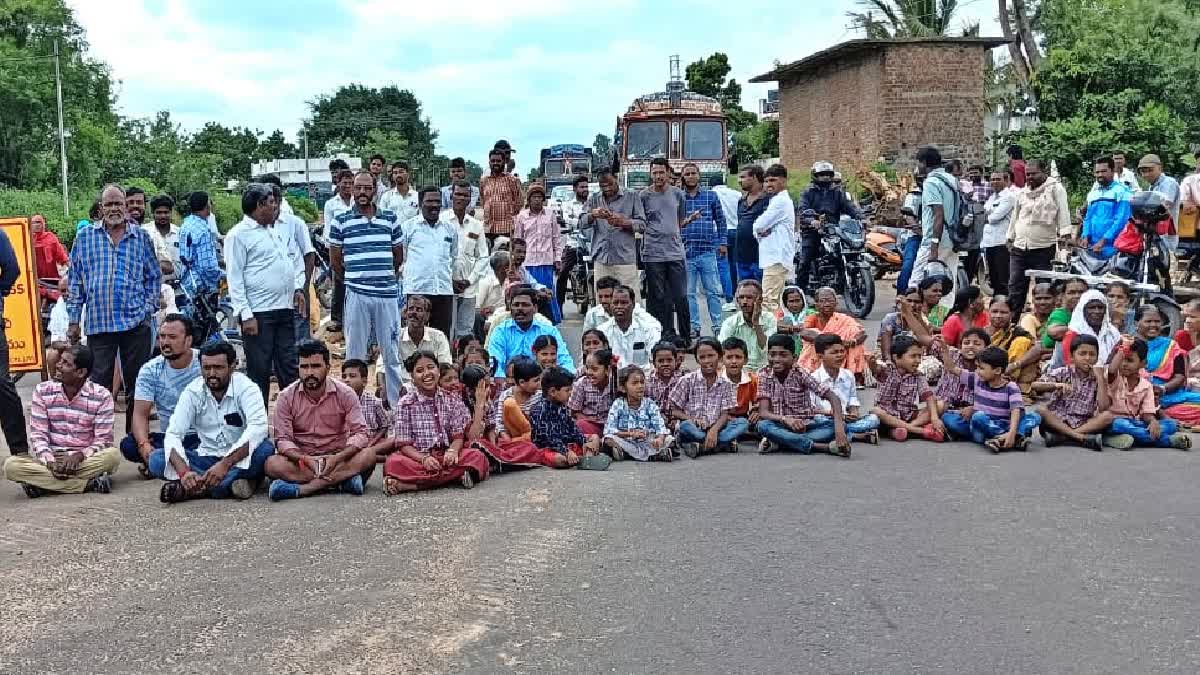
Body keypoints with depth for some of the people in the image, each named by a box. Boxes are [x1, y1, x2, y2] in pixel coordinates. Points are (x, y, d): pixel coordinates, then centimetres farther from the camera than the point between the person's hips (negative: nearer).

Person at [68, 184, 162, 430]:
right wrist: (74, 321, 6)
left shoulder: (141, 237, 7)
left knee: (137, 381, 5)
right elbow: (75, 281, 9)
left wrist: (149, 308, 1)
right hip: (98, 323, 0)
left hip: (136, 323, 0)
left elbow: (154, 276, 12)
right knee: (99, 382, 0)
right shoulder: (85, 237, 8)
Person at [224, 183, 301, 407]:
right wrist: (246, 315, -17)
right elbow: (235, 279, -11)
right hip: (259, 313, -7)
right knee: (259, 371, -1)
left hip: (285, 309, 8)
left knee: (289, 367, 12)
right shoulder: (239, 235, -7)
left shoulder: (273, 231, 18)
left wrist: (296, 289, 15)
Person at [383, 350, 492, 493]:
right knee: (393, 463, -33)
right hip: (417, 457, -2)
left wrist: (452, 451, -20)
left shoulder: (452, 400, 9)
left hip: (446, 456, 2)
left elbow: (458, 436, 4)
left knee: (477, 456, -27)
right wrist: (424, 459, -22)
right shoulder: (405, 404, 3)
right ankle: (455, 476, -35)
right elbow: (404, 444, -2)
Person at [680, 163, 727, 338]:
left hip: (707, 251, -1)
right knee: (689, 293, 5)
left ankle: (717, 325, 9)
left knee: (712, 291, 1)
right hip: (685, 252, 1)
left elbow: (720, 220, 11)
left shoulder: (711, 196, 6)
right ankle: (694, 327, 13)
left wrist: (722, 242, 6)